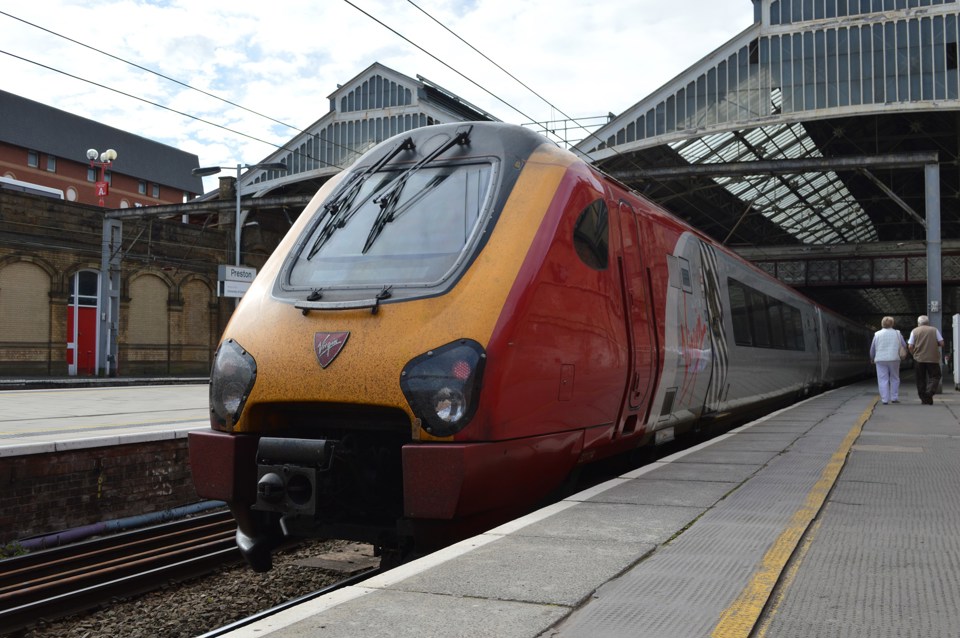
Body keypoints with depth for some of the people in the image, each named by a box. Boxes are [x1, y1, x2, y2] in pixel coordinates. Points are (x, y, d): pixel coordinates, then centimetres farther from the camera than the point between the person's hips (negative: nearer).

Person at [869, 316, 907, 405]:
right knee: (894, 379, 12)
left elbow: (872, 349, 7)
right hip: (894, 359, 1)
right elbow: (904, 346, 8)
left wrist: (872, 359, 23)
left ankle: (885, 399, -4)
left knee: (883, 380, 0)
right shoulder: (897, 333, 3)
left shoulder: (877, 334, 3)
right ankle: (894, 398, 12)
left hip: (881, 360, 0)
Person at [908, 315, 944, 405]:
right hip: (933, 358, -1)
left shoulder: (915, 331, 3)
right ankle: (929, 393, -17)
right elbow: (941, 343, 0)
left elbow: (910, 346, -3)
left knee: (921, 380, 9)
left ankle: (924, 399, 9)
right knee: (934, 377, 6)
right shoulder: (934, 330, 3)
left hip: (919, 358, 1)